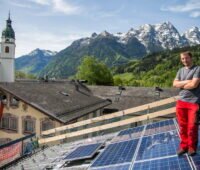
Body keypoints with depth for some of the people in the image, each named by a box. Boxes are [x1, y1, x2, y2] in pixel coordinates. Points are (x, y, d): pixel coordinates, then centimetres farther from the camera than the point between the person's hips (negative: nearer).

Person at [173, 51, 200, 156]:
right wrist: (187, 82, -11)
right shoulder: (181, 70, 12)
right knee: (182, 126, 9)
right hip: (181, 102, 5)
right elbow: (175, 84, 2)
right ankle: (183, 146, 21)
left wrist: (181, 85, -1)